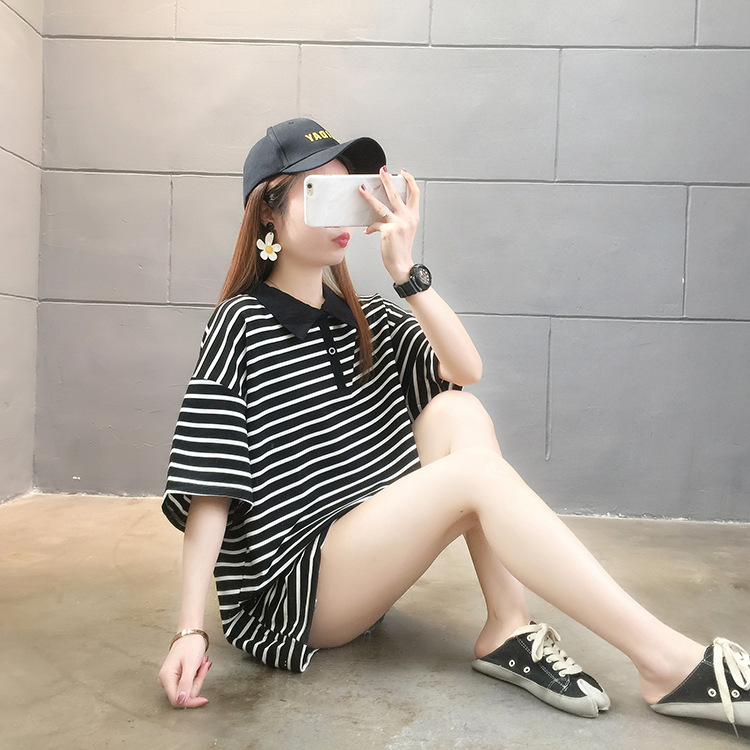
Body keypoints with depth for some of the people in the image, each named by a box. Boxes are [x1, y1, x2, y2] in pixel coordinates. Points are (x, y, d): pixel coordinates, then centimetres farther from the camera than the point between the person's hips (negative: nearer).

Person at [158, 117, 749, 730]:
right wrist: (191, 631, -20)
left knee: (457, 414, -14)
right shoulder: (242, 324, -10)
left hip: (370, 552, 7)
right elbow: (209, 486, -15)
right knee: (475, 472, -25)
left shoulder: (364, 318, 8)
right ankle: (668, 662, -19)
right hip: (292, 597, -6)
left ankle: (508, 632, -15)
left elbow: (466, 370, -5)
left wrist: (406, 271, -14)